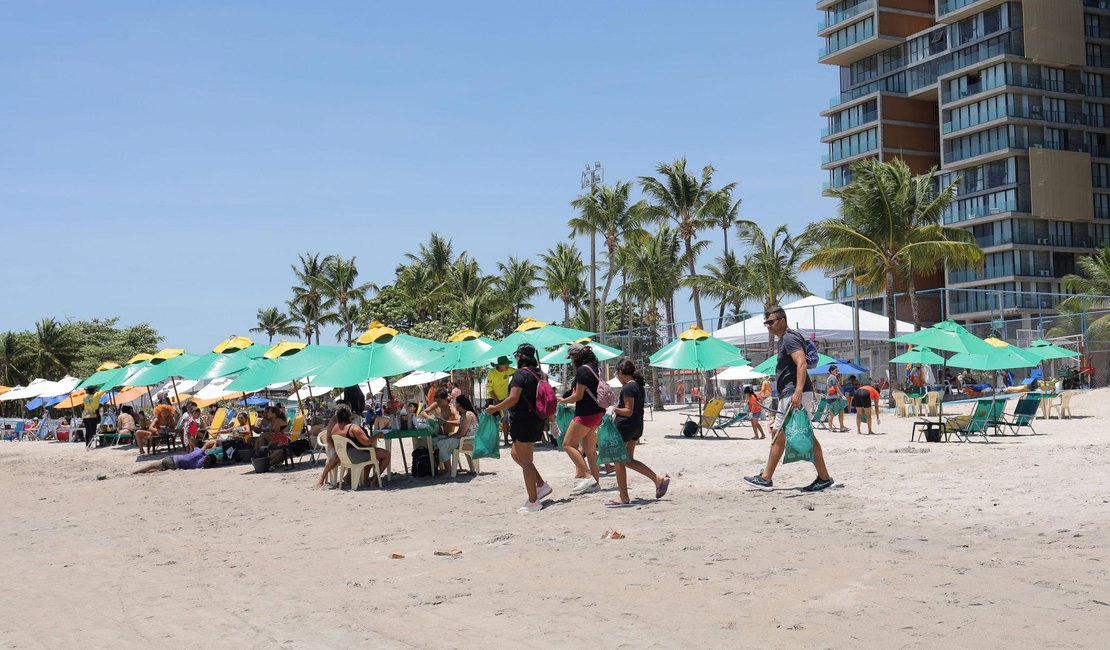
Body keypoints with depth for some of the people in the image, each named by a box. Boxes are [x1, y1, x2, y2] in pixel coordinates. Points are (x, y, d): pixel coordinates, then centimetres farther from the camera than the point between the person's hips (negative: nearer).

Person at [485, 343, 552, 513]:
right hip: (536, 420, 9)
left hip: (523, 420, -9)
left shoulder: (520, 375, -15)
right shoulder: (539, 374, 11)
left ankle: (533, 502, 2)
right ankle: (541, 485, 19)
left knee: (525, 461, -2)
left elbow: (513, 399, -24)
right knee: (517, 454, 22)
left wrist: (494, 409, -13)